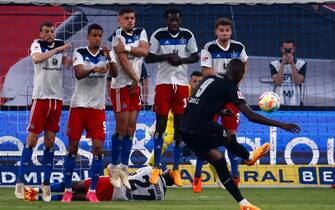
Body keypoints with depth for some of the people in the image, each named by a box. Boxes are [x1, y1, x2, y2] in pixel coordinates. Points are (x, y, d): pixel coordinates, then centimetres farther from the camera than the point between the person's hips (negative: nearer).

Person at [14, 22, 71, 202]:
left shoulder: (61, 45, 10)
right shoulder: (37, 45, -4)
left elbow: (67, 63, 2)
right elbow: (36, 59, -24)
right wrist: (57, 50, -25)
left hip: (57, 98, 4)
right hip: (41, 97, -4)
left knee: (50, 140, 6)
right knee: (32, 138, -6)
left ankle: (46, 183, 11)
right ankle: (20, 181, -1)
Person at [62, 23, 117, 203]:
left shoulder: (108, 54, 3)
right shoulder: (79, 53, -3)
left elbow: (115, 74, -13)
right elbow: (78, 73, -20)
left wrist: (109, 58, -32)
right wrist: (93, 70, -39)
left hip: (98, 107, 1)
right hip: (79, 106, -1)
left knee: (98, 148, -7)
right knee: (72, 147, 1)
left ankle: (92, 191, 1)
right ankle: (67, 190, 10)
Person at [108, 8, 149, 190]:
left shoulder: (140, 32, 9)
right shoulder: (118, 35, -10)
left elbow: (145, 51, -8)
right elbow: (123, 60, -16)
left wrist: (127, 48, -17)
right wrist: (135, 79, -11)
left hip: (135, 86, 6)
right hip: (121, 85, -6)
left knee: (131, 128, 5)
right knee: (121, 128, -7)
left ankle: (123, 168, 9)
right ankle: (114, 167, 2)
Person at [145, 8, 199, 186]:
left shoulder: (187, 35, 3)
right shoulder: (158, 35, -2)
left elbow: (196, 57, 6)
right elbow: (148, 58, -1)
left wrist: (181, 60, -12)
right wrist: (166, 57, -16)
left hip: (181, 84, 2)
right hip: (163, 83, -2)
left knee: (179, 126, 3)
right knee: (160, 124, -4)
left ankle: (176, 168, 10)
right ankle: (156, 167, 5)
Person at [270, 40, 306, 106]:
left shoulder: (302, 64, 6)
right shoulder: (274, 64, 6)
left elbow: (297, 82, -8)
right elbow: (278, 82, -9)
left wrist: (292, 63, -10)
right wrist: (283, 63, -9)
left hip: (296, 104, 0)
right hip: (279, 104, 0)